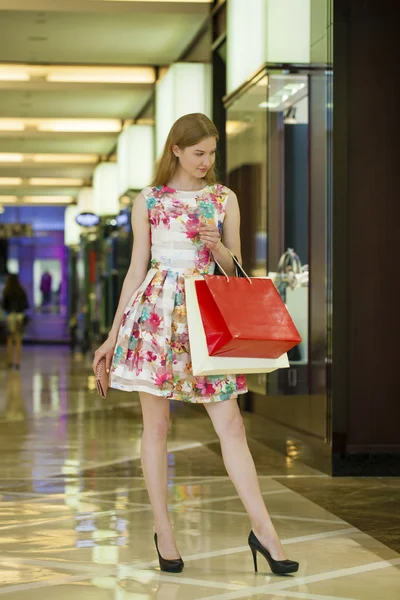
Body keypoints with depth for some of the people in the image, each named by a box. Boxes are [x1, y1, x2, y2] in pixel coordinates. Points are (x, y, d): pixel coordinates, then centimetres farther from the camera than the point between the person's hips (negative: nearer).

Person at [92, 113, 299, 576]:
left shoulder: (224, 199, 10)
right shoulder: (149, 201, 6)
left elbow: (233, 267, 12)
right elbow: (136, 268, 8)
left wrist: (216, 244, -11)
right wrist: (112, 336, 6)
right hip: (155, 312, -1)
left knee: (231, 424, -4)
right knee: (155, 424, 2)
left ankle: (263, 529, -1)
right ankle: (163, 530, 13)